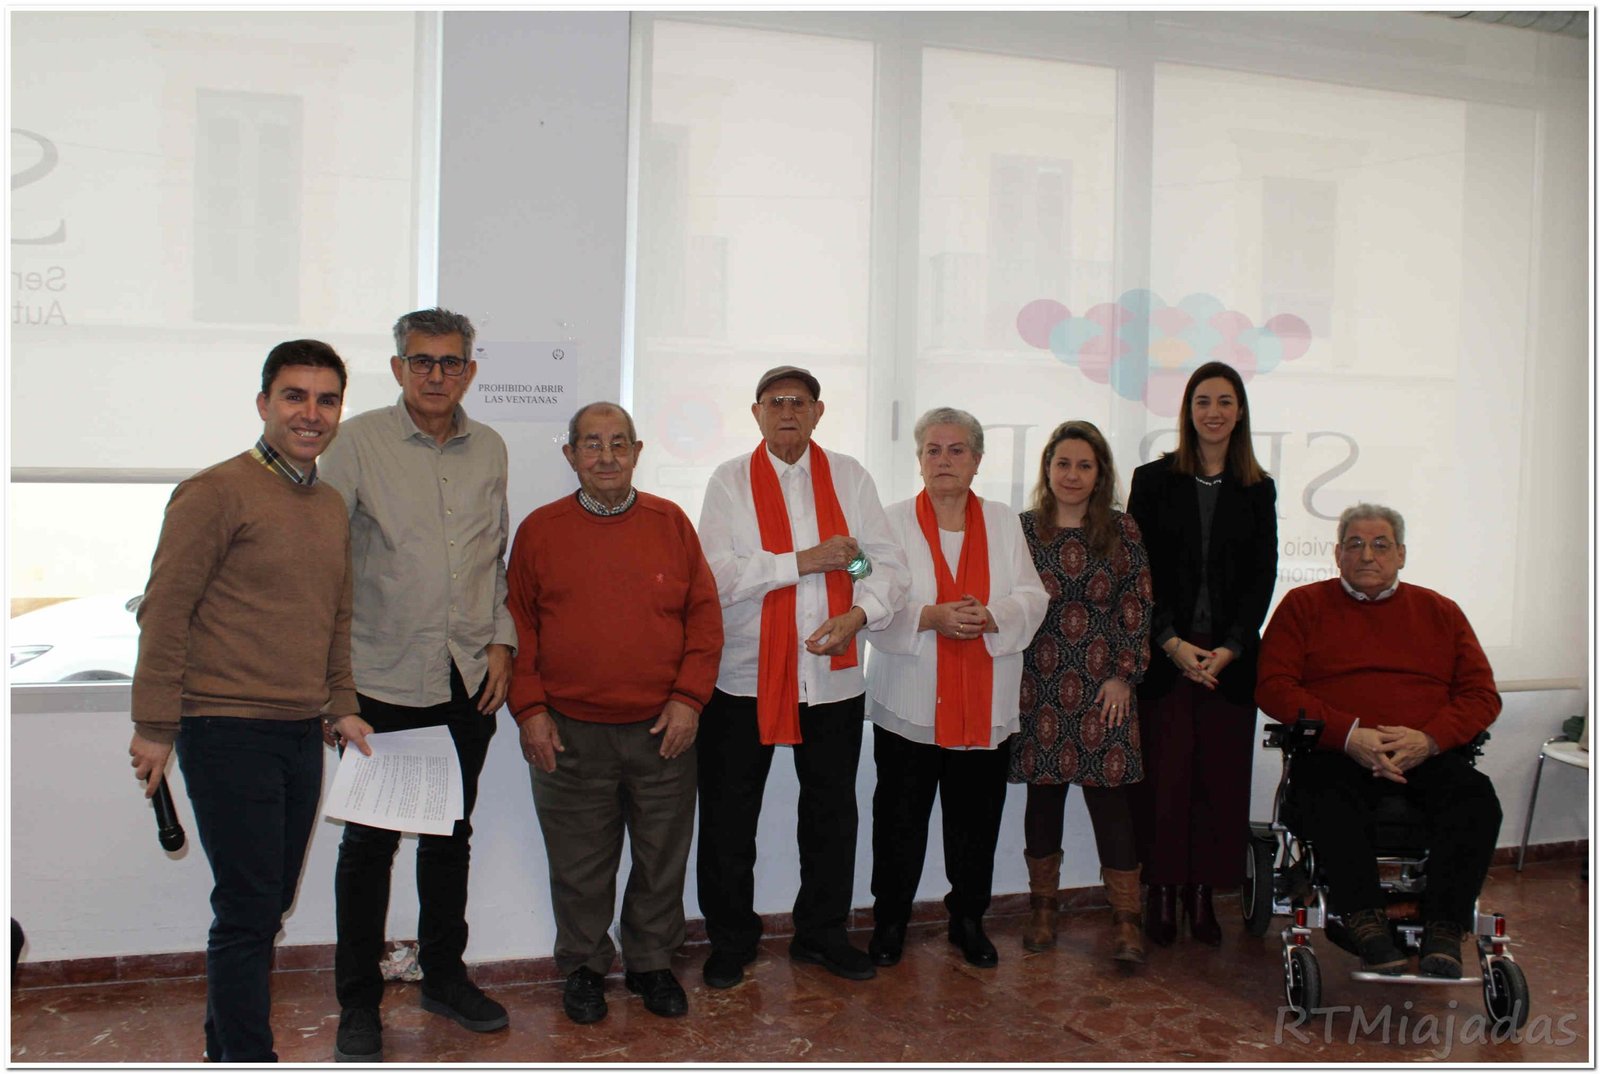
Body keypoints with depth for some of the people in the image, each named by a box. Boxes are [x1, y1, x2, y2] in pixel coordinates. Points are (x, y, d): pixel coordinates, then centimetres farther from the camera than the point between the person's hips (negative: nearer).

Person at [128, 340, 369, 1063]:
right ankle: (247, 1059, 10)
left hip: (301, 734, 8)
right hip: (229, 731, -7)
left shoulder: (332, 508, 15)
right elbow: (164, 612, -11)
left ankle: (226, 1046, 29)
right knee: (248, 908, -3)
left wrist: (341, 706, 16)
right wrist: (154, 726, -13)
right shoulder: (217, 493, -9)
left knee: (269, 903, 14)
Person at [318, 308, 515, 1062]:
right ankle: (358, 1004, 19)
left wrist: (500, 641, 6)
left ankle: (444, 976, 32)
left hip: (468, 679, 4)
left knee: (450, 835, 15)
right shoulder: (358, 442, -6)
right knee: (370, 841, 4)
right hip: (384, 679, -4)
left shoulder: (489, 450, 8)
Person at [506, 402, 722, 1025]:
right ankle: (584, 968, 30)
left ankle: (652, 963, 31)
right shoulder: (539, 531, 2)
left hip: (664, 729, 1)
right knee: (579, 863, 10)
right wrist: (529, 708, -3)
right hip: (569, 734, -1)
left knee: (662, 857, 12)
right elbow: (518, 625, 5)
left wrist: (689, 698, -4)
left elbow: (705, 615, 5)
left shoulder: (671, 523, 4)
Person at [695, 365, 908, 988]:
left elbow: (886, 563, 0)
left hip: (833, 676, 2)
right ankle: (730, 942, 25)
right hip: (745, 675, -2)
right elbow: (718, 575, -13)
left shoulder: (848, 477, 6)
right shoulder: (731, 481, -1)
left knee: (832, 813, 13)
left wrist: (858, 614, -18)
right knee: (729, 819, 7)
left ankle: (821, 933, 31)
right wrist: (806, 562, -16)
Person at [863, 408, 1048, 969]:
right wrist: (930, 617, -22)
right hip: (910, 704, -2)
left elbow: (1032, 597, 4)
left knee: (976, 819, 10)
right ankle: (890, 920, 22)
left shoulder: (1003, 521, 10)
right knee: (900, 818, 5)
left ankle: (968, 918, 28)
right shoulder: (894, 522, 1)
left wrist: (991, 616, -16)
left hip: (987, 706, 2)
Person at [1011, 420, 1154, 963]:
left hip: (1104, 687, -1)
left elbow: (1137, 608, 3)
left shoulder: (1121, 531, 4)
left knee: (1111, 799, -2)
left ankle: (1126, 920, 8)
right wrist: (1011, 681, 0)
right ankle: (1042, 908, 24)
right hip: (1039, 687, 1)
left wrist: (1123, 675, -4)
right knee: (1043, 795, 9)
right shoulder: (1022, 529, 4)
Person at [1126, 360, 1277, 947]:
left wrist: (1229, 648, -8)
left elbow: (1263, 576, 5)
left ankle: (1202, 895, 15)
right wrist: (1173, 643, -11)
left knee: (1221, 778, 4)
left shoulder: (1258, 489, 10)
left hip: (1231, 660, 2)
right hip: (1164, 656, -2)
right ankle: (1162, 894, 11)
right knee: (1164, 777, -1)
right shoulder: (1153, 481, 5)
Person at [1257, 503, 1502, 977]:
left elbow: (1482, 694, 12)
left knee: (1475, 796, -29)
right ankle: (1367, 923, -33)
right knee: (1323, 796, -35)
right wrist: (1348, 735, -12)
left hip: (1426, 756, 2)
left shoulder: (1440, 612, 21)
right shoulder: (1303, 605, 14)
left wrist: (1429, 738, -9)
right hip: (1335, 753, -2)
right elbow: (1273, 686, 2)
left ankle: (1444, 928, -27)